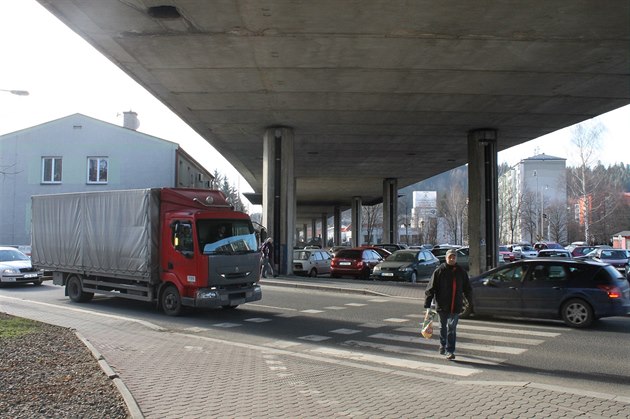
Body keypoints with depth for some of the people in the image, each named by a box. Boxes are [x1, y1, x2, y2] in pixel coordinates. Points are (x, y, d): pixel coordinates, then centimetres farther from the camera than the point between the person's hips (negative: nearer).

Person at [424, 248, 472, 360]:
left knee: (452, 328, -5)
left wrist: (470, 301, 22)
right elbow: (431, 288, -8)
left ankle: (450, 351, -2)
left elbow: (467, 288, 17)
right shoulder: (439, 271, -7)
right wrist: (427, 304, -12)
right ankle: (443, 346, 33)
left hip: (456, 306, 1)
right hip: (442, 306, -1)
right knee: (443, 327, 14)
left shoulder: (461, 271, 4)